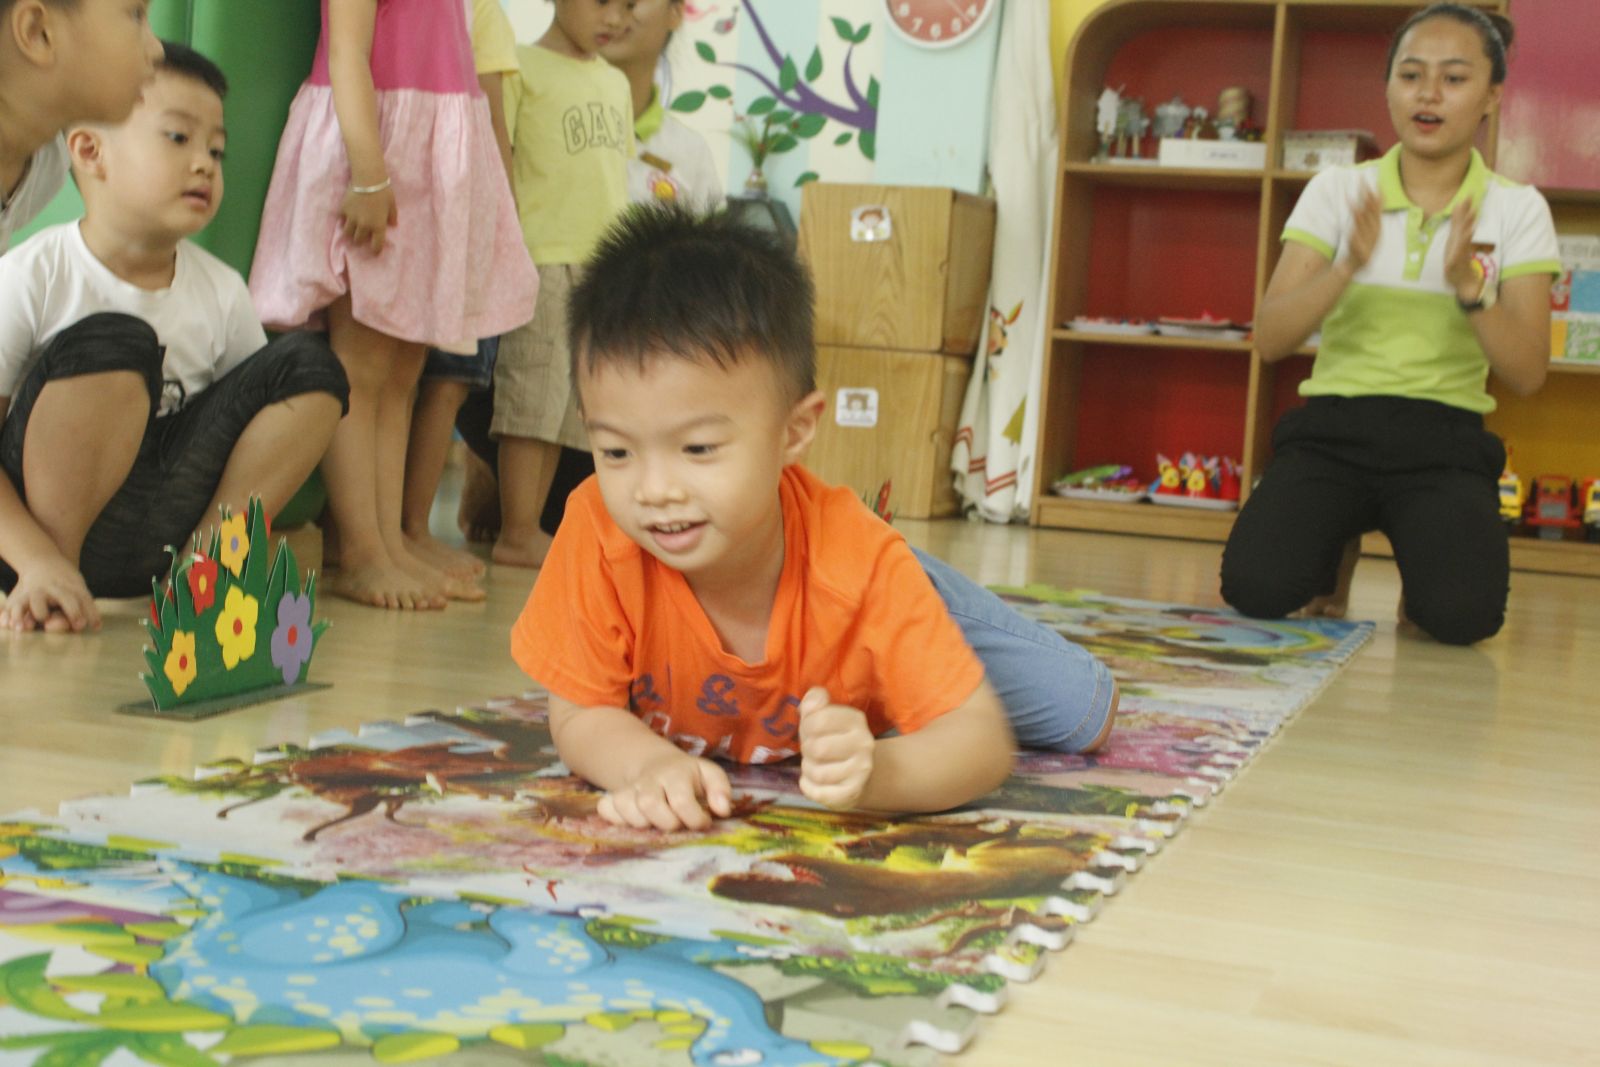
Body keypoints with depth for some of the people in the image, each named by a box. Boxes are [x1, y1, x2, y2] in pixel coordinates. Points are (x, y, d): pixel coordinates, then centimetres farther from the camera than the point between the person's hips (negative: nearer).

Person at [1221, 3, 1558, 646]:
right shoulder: (1339, 191, 4)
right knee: (1254, 588, -24)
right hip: (1333, 428, 1)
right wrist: (1350, 266, -21)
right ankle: (1335, 543, 12)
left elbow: (1526, 376, -4)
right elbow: (1269, 340, -5)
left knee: (1463, 614, -29)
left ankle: (1421, 559, 9)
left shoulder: (1517, 211, 3)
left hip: (1442, 439, -1)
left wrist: (1470, 285, -20)